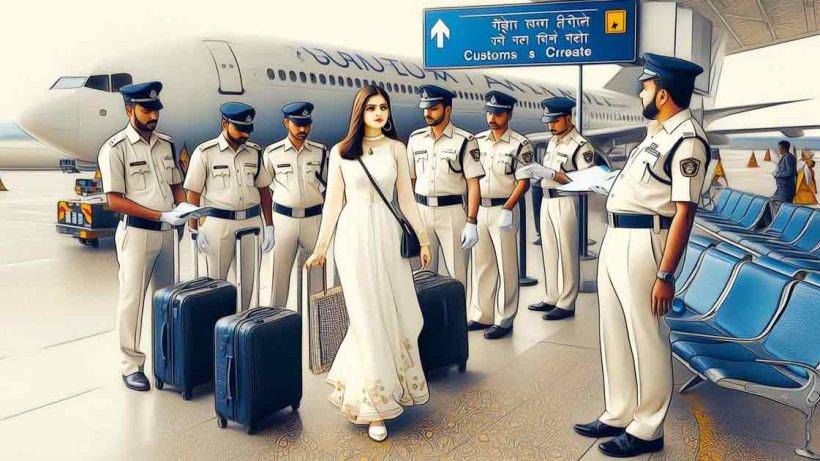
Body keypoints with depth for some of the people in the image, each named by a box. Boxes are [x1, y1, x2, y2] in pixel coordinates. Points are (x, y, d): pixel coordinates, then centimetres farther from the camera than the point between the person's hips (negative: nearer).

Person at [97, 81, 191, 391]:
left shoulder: (166, 143, 8)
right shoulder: (115, 148, -9)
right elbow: (115, 201, -13)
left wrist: (182, 205, -3)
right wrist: (161, 215, -19)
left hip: (166, 231, 6)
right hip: (136, 232, -6)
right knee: (132, 298, 1)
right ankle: (131, 365, 12)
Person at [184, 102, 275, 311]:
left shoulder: (254, 151, 8)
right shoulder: (205, 152, -4)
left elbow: (263, 189, 12)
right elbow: (193, 193, -3)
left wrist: (269, 226, 6)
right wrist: (195, 230, -9)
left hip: (252, 222, 4)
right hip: (218, 223, -4)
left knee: (248, 281, 9)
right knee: (216, 282, 4)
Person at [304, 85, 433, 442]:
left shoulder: (396, 148, 7)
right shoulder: (340, 151, 3)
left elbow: (406, 198, 9)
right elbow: (333, 201, 5)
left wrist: (423, 238, 7)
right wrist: (321, 246, 5)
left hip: (387, 235, 3)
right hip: (354, 235, -2)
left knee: (399, 313, 2)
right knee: (369, 317, -1)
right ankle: (374, 404, 11)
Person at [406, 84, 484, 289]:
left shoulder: (465, 141, -6)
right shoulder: (415, 139, 8)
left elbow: (473, 184, -8)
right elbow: (409, 180, 12)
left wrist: (471, 222, -14)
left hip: (452, 211, -4)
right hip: (421, 210, 4)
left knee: (458, 273, 1)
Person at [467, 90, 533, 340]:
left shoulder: (520, 145, -7)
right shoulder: (477, 140, 8)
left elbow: (523, 182, -9)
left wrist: (507, 209, -19)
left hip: (503, 209, -5)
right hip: (478, 208, 5)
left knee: (505, 266, 2)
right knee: (481, 264, 11)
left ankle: (504, 319, 10)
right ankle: (481, 315, 21)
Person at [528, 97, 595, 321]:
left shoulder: (581, 146, -11)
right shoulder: (552, 141, 15)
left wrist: (554, 175, -23)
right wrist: (538, 172, 6)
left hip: (565, 202, -8)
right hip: (547, 200, 8)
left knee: (566, 253, -2)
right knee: (549, 251, 13)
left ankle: (566, 304, 7)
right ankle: (551, 299, 23)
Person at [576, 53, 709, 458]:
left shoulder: (687, 140, -15)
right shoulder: (659, 132, 16)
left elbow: (684, 212, -20)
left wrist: (665, 275, -22)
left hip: (643, 243, -10)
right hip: (615, 239, 10)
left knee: (645, 338, 1)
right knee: (614, 334, 16)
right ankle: (618, 417, 29)